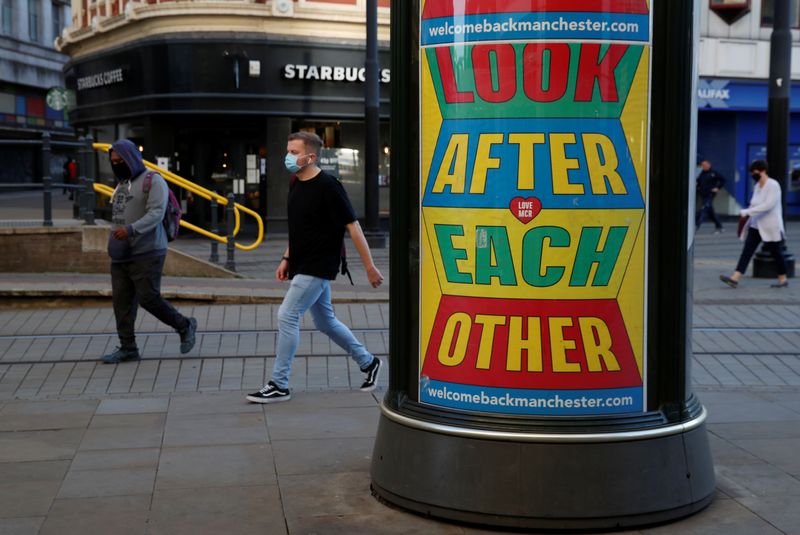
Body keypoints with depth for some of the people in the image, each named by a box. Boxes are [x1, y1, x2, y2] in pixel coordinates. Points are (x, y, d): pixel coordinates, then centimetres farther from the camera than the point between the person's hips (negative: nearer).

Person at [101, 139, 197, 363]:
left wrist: (131, 229, -31)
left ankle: (184, 326, 11)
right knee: (121, 300, 2)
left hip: (146, 254, -7)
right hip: (121, 256, 7)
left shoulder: (153, 181, -6)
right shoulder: (121, 185, 19)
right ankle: (127, 347, 7)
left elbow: (156, 213, -19)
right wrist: (113, 243, 19)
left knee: (148, 298, -10)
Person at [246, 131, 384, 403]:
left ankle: (279, 385, -3)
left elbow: (352, 226, -16)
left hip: (317, 268, -9)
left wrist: (369, 266, -16)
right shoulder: (296, 186, 9)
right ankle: (368, 363, 32)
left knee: (287, 316, -11)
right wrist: (286, 259, 15)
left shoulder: (327, 186, -17)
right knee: (325, 321, 16)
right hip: (303, 265, 9)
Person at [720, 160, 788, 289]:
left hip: (771, 226, -7)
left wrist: (747, 211, -29)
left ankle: (783, 279, 23)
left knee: (775, 253, 6)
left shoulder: (773, 185, -17)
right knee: (747, 250, -4)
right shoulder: (757, 186, 8)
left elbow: (768, 205, -28)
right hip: (756, 225, 7)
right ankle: (735, 278, -13)